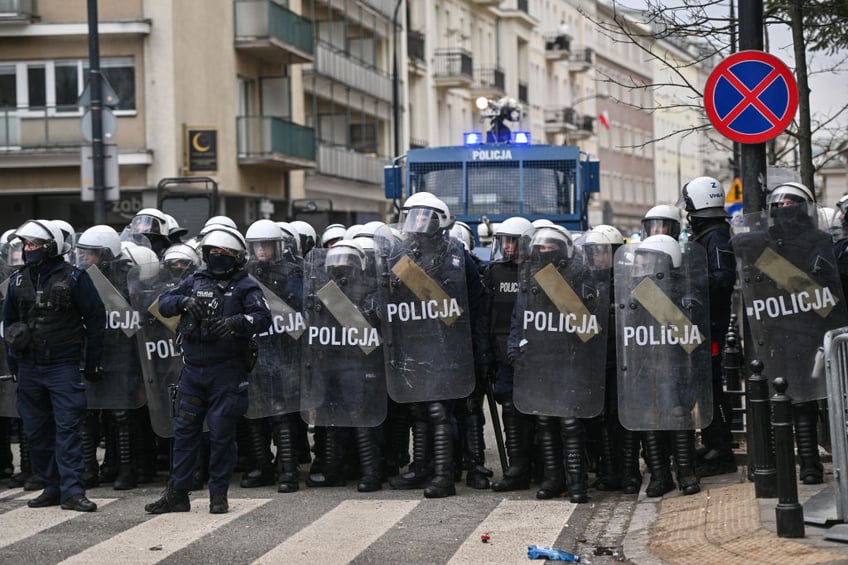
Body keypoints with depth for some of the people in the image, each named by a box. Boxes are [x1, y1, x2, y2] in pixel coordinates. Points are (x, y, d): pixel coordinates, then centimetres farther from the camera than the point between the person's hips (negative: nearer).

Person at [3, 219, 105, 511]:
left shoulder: (73, 278, -5)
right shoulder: (18, 280, 8)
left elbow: (95, 318, -1)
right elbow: (9, 321, 17)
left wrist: (92, 363, -1)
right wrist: (13, 361, 12)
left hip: (64, 365, -5)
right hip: (29, 366, 5)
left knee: (67, 428, -10)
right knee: (37, 431, 7)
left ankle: (72, 491, -12)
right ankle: (51, 487, 16)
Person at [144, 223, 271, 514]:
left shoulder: (245, 286, -2)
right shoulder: (196, 281, 12)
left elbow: (263, 317, -15)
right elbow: (164, 302, 7)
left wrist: (236, 323, -32)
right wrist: (184, 302, -13)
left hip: (226, 372, -4)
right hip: (193, 368, 4)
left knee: (222, 433, 0)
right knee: (184, 430, 7)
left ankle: (219, 495, 10)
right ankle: (177, 493, 13)